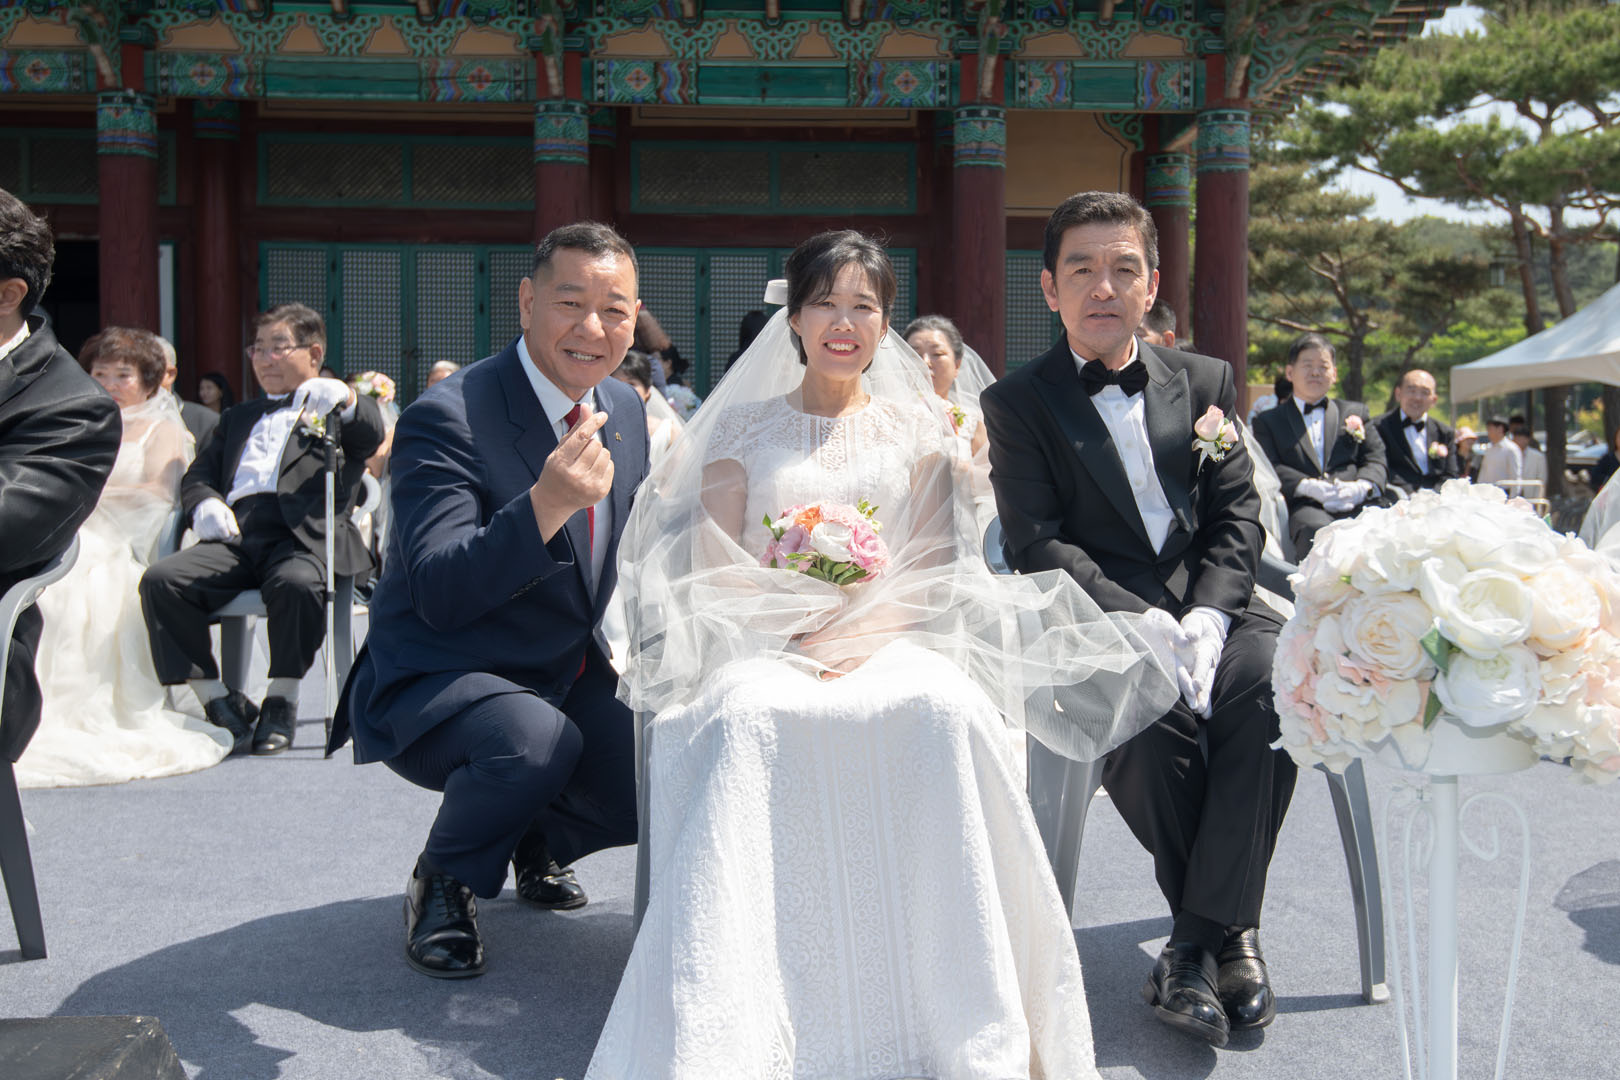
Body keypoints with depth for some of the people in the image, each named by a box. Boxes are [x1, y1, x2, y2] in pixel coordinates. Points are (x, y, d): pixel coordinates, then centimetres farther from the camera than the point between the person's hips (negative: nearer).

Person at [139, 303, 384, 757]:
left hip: (303, 537, -4)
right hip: (236, 537, 5)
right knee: (160, 579, -23)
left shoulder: (340, 410, 20)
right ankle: (215, 700, -13)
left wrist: (343, 400, -25)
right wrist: (205, 504, 3)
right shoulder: (239, 418, 35)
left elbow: (372, 435, -2)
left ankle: (282, 700, -18)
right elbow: (197, 476, 28)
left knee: (296, 583, -39)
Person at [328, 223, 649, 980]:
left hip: (571, 676, 7)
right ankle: (441, 884, -3)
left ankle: (539, 840, 23)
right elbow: (439, 592, -30)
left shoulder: (626, 410, 3)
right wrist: (547, 504, -44)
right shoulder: (447, 418, -21)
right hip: (432, 685, -7)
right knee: (535, 737, -36)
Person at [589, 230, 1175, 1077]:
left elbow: (934, 571, 9)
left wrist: (865, 631, -12)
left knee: (946, 708, -36)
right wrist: (799, 625, -11)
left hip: (891, 640, 1)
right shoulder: (743, 428, 16)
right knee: (745, 715, -38)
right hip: (767, 646, 0)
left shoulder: (916, 428, 18)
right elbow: (716, 572, 8)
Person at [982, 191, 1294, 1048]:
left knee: (1272, 681, -30)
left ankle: (1196, 943, -21)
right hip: (1096, 620, -3)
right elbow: (1037, 546, -6)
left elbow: (1237, 518, 8)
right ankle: (1231, 932, -11)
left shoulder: (1205, 381, 15)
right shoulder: (1018, 403, 4)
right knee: (1151, 713, -34)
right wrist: (1142, 623, -19)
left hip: (1209, 605, 3)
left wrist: (1207, 618, -12)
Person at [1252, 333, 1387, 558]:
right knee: (1317, 530, -39)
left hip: (1355, 506, 2)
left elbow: (1376, 461, 18)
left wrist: (1361, 487, -6)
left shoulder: (1355, 412, 29)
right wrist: (1310, 487, -12)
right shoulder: (1268, 421, 22)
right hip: (1304, 508, -2)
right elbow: (1270, 469, 6)